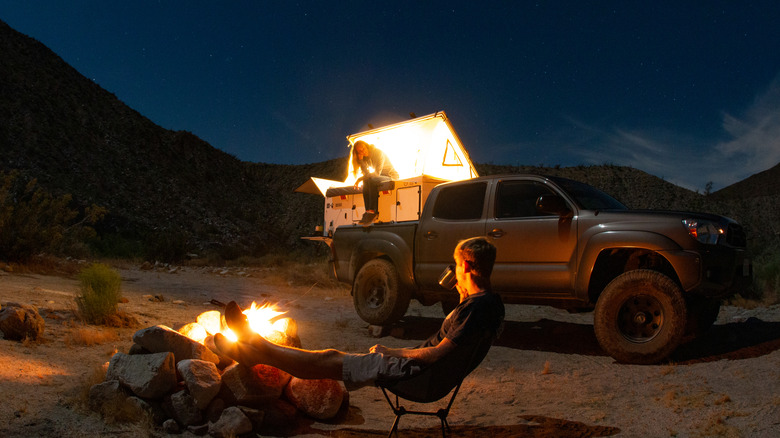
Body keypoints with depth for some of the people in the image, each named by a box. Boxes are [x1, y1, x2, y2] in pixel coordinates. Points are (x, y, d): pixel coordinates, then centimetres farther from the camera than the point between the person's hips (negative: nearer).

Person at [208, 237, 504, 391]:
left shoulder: (476, 307, -25)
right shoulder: (492, 302, 6)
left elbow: (436, 354, -25)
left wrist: (391, 353, -13)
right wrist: (464, 297, 9)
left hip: (416, 371, -9)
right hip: (419, 360, 9)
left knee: (329, 362, -1)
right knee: (335, 357, 10)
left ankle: (256, 348, 14)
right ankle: (255, 348, 17)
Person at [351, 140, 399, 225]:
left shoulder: (378, 152, -17)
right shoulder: (366, 158, 5)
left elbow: (377, 173, -24)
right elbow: (366, 173, -4)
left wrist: (360, 179, -22)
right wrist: (361, 160, -12)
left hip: (391, 177, -7)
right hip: (380, 178, 7)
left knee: (372, 180, -34)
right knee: (366, 182, -24)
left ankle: (372, 211, -36)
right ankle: (368, 211, -28)